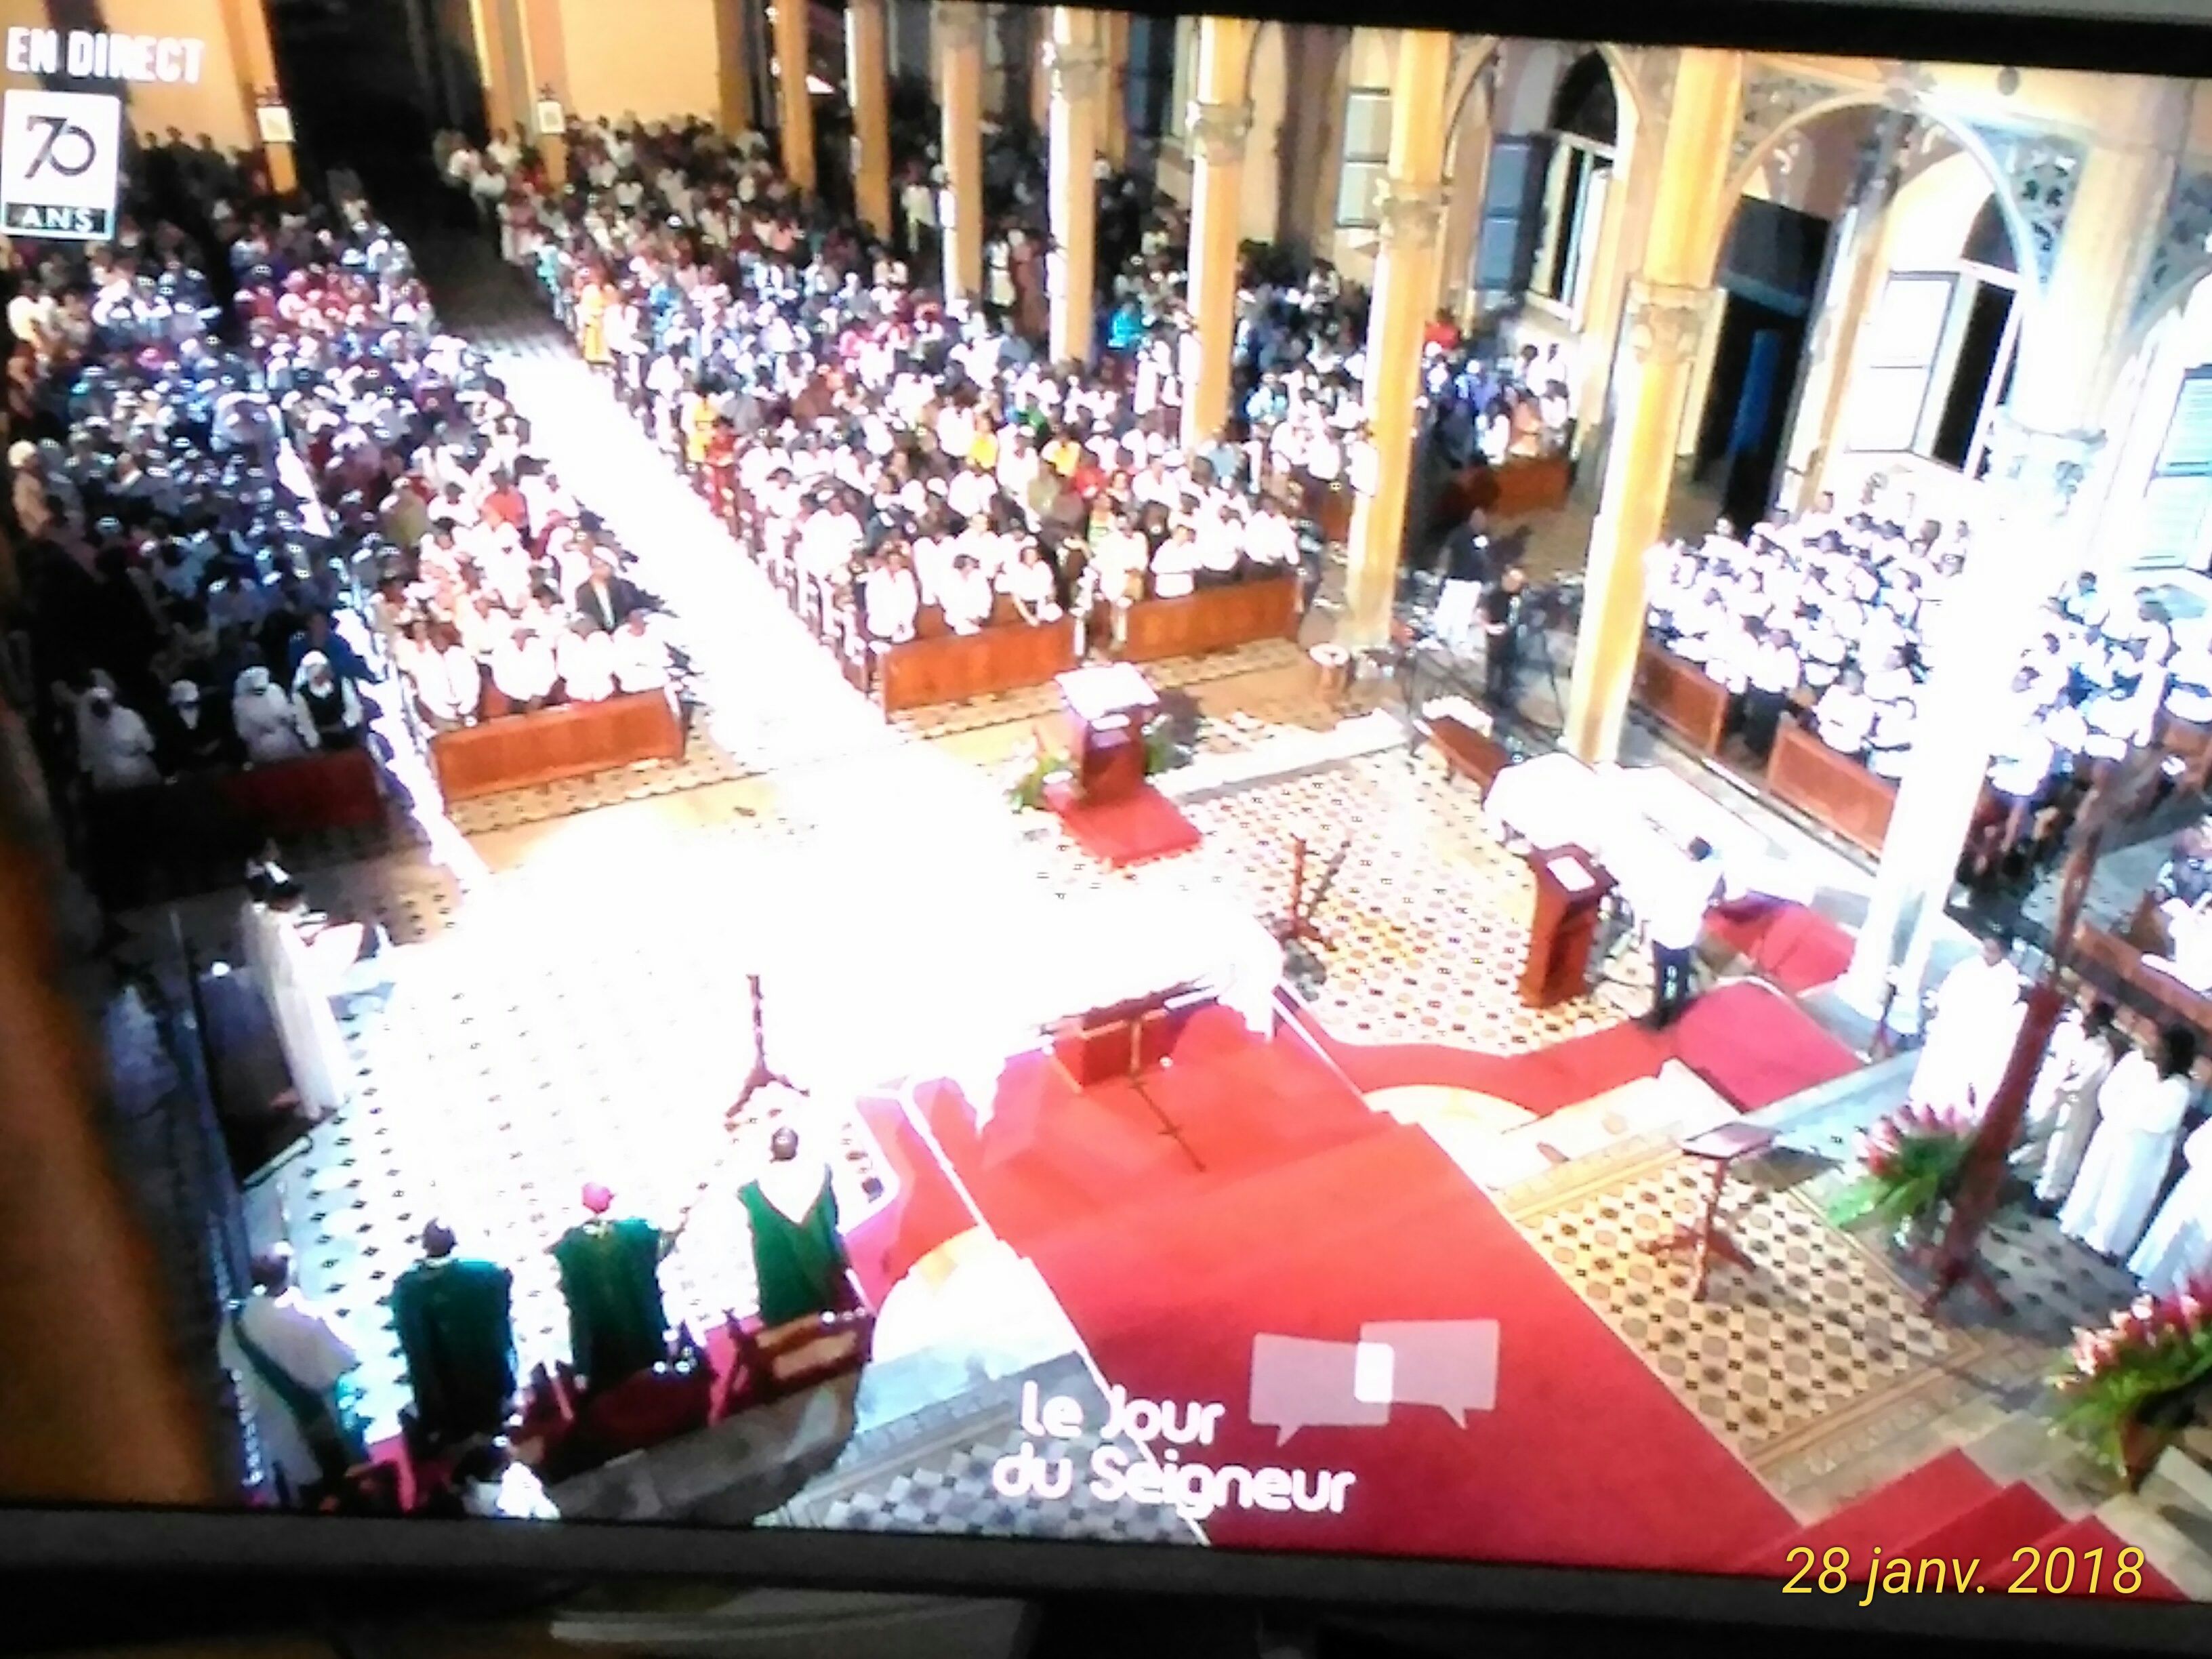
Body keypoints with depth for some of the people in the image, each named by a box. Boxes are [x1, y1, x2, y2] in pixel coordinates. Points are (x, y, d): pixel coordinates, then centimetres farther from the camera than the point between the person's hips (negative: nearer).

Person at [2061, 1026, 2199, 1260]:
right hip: (2111, 1135, 3)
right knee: (2093, 1181, 15)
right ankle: (2078, 1225, 31)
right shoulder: (2135, 1061, -4)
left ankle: (2105, 1241, 22)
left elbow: (2162, 1122, -19)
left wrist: (2126, 1119, -19)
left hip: (2139, 1151, -3)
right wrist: (2114, 1117, -16)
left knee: (2120, 1195, 7)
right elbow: (2108, 1091, -2)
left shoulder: (2180, 1088, -13)